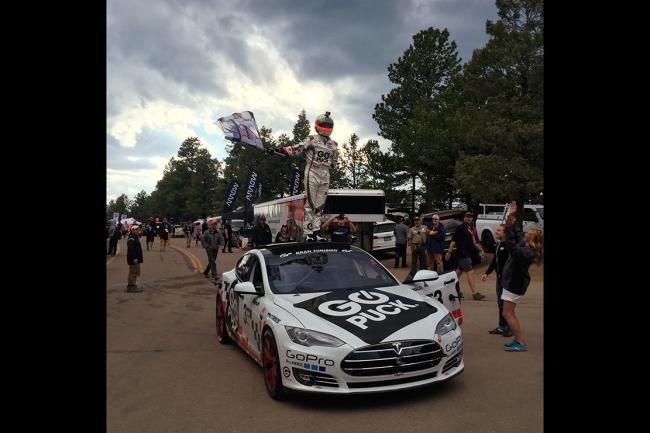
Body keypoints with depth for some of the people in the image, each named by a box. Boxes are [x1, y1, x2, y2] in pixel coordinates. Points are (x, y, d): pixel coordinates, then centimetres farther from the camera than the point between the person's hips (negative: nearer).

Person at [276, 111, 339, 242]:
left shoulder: (333, 145, 12)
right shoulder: (312, 140, -2)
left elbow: (333, 162, 24)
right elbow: (298, 147, -15)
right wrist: (283, 149, -29)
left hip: (325, 176, 5)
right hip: (312, 174, -5)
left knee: (319, 205, 7)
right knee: (310, 205, -6)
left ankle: (316, 232, 11)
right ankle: (308, 233, -4)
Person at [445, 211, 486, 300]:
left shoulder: (473, 229, 16)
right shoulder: (460, 228, -6)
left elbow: (475, 242, 20)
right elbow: (454, 240, -11)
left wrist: (480, 250, 5)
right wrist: (449, 251, -16)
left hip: (469, 254, 8)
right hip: (462, 254, -8)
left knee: (459, 271, 17)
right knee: (470, 272, -13)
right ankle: (475, 293, -15)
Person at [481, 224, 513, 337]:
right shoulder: (498, 245, 12)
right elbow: (494, 261, 19)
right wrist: (486, 273, 16)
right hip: (500, 278, 9)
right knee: (500, 302, 14)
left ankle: (510, 328, 11)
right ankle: (501, 327, 24)